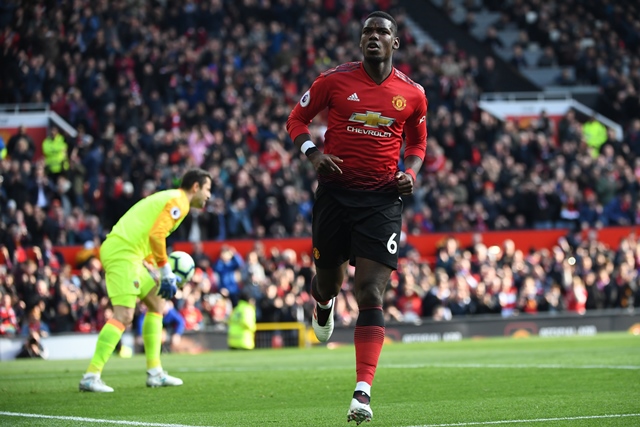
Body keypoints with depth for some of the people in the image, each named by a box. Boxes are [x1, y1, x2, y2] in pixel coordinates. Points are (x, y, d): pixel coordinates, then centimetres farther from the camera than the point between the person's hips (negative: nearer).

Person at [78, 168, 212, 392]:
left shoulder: (167, 198, 25)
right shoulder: (178, 201, -6)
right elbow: (156, 235, -18)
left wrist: (156, 271, 17)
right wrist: (166, 272, -12)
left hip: (118, 250, 11)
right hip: (123, 253, -11)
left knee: (156, 302, 18)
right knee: (124, 316, -16)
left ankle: (154, 372, 19)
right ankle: (91, 376, -20)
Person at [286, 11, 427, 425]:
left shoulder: (412, 93, 3)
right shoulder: (335, 79, -1)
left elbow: (417, 142, 19)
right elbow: (297, 119, 8)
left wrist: (411, 172, -1)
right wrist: (313, 152, -10)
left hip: (382, 200, -1)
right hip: (336, 192, 1)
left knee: (371, 293, -12)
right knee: (329, 279, 13)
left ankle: (363, 391, -16)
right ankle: (323, 302, 56)